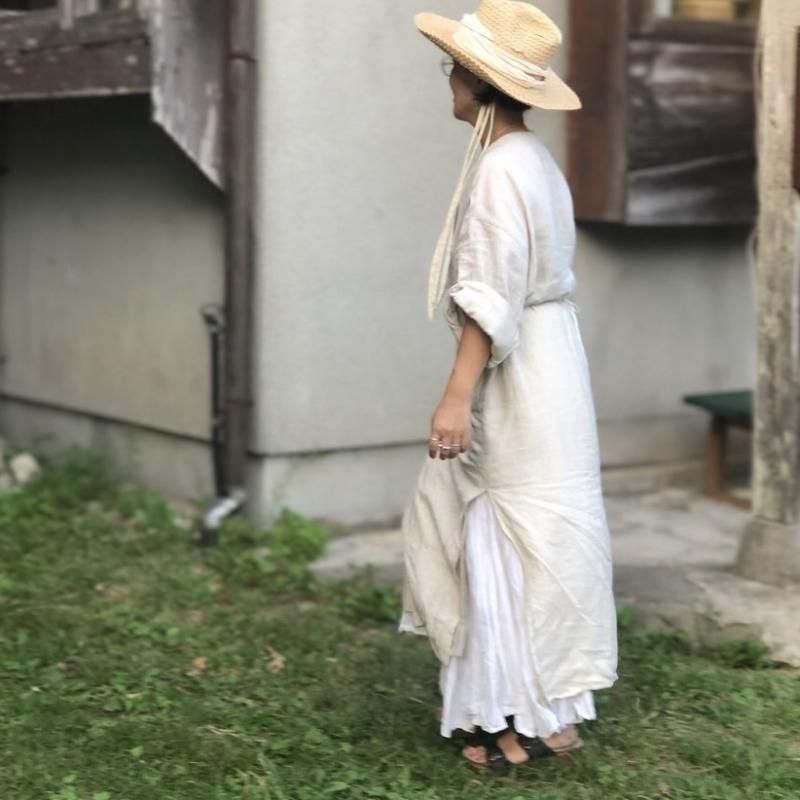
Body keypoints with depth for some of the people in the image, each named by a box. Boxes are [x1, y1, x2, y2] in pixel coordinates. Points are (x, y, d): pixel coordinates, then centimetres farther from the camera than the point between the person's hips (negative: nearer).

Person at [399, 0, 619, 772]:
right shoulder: (531, 160, 12)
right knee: (448, 510, 16)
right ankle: (496, 687, 23)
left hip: (518, 375, -10)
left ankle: (545, 717, 12)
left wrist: (458, 395, -25)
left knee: (526, 541, 0)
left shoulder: (502, 168, -17)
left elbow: (493, 296, -23)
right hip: (536, 358, 10)